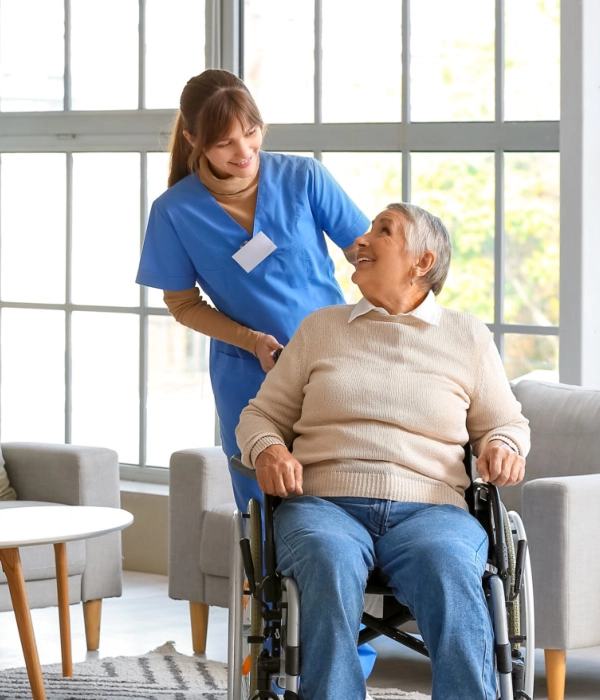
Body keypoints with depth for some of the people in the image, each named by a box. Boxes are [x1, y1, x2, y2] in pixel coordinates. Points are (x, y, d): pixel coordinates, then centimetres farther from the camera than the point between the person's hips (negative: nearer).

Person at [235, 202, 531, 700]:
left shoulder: (468, 337, 20)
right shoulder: (320, 328, 23)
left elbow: (505, 422, 25)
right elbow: (261, 414, 23)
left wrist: (502, 446, -1)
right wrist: (268, 450, -1)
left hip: (428, 507, 0)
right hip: (323, 503, 0)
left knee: (450, 569, -38)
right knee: (331, 565, -38)